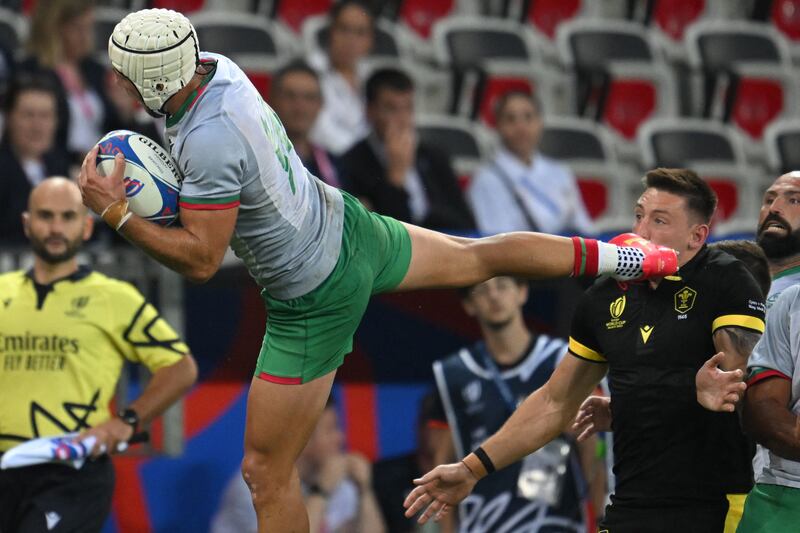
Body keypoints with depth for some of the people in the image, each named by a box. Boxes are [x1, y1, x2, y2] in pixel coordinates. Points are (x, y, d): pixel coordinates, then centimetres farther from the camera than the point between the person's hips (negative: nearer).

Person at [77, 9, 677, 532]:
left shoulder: (208, 142, -35)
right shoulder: (217, 67, -9)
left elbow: (201, 260, -29)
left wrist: (117, 213, -27)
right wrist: (164, 190, -5)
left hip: (316, 299, -9)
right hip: (341, 221, 9)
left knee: (267, 473, 0)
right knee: (476, 258, 33)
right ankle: (624, 258, 46)